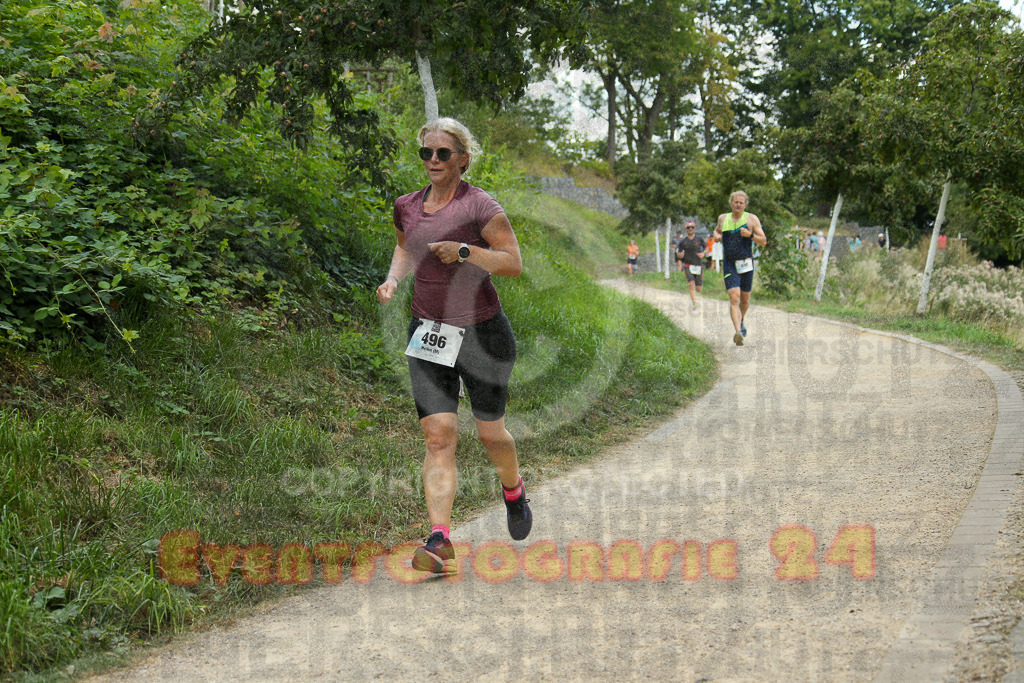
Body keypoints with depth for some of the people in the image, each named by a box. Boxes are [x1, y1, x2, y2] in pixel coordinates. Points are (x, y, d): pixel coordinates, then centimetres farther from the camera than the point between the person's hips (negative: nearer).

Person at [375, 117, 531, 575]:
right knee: (438, 434, -9)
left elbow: (514, 263, -12)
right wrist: (393, 278, 6)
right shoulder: (407, 206, 6)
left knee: (490, 433, 9)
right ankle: (439, 541, -14)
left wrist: (464, 251, -24)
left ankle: (514, 491, 42)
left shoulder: (480, 207, -10)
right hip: (428, 332, 3)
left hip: (482, 332, -3)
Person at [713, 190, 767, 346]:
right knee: (734, 297, -16)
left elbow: (763, 242, -1)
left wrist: (751, 235, -19)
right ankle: (738, 331, -26)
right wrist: (716, 235, 6)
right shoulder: (723, 218, 7)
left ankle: (741, 321, 44)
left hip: (746, 263, 0)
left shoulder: (751, 219, 0)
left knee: (745, 299, 13)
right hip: (729, 264, 0)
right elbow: (717, 230, 29)